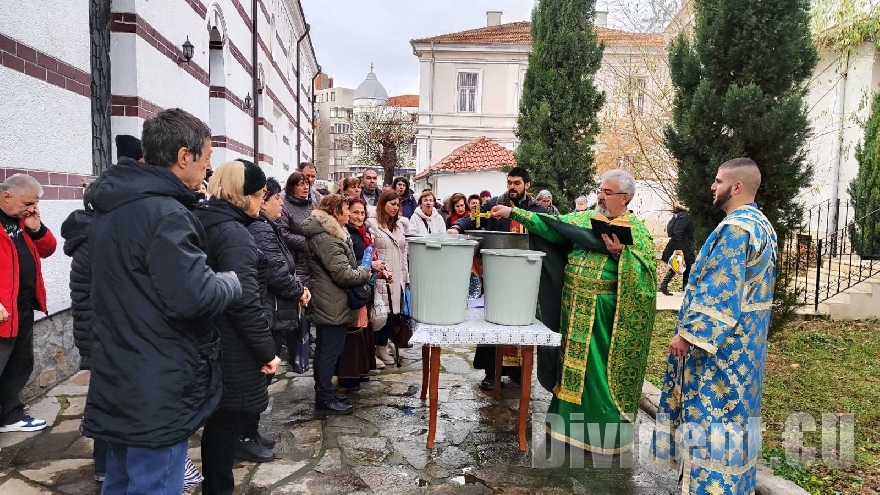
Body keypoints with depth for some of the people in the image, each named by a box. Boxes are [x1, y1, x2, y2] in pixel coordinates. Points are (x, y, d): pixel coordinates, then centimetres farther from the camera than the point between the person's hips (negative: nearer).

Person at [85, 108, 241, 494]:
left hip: (117, 381, 9)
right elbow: (195, 297, -28)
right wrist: (232, 281, -9)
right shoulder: (165, 213, -22)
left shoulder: (109, 208, 10)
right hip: (158, 390, -9)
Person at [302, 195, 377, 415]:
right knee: (330, 351, -2)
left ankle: (323, 393, 29)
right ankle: (325, 400, 8)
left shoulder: (325, 233, 13)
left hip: (326, 303, 11)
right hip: (332, 304, -11)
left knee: (324, 350, 17)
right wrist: (366, 271, -8)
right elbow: (344, 274, -23)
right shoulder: (327, 239, -21)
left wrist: (362, 267, 9)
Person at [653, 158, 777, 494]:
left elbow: (719, 292, -25)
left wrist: (687, 333, -21)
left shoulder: (735, 227, -21)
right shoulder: (763, 225, 12)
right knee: (733, 410, 19)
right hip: (745, 339, 11)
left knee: (710, 411, -1)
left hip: (721, 341, -11)